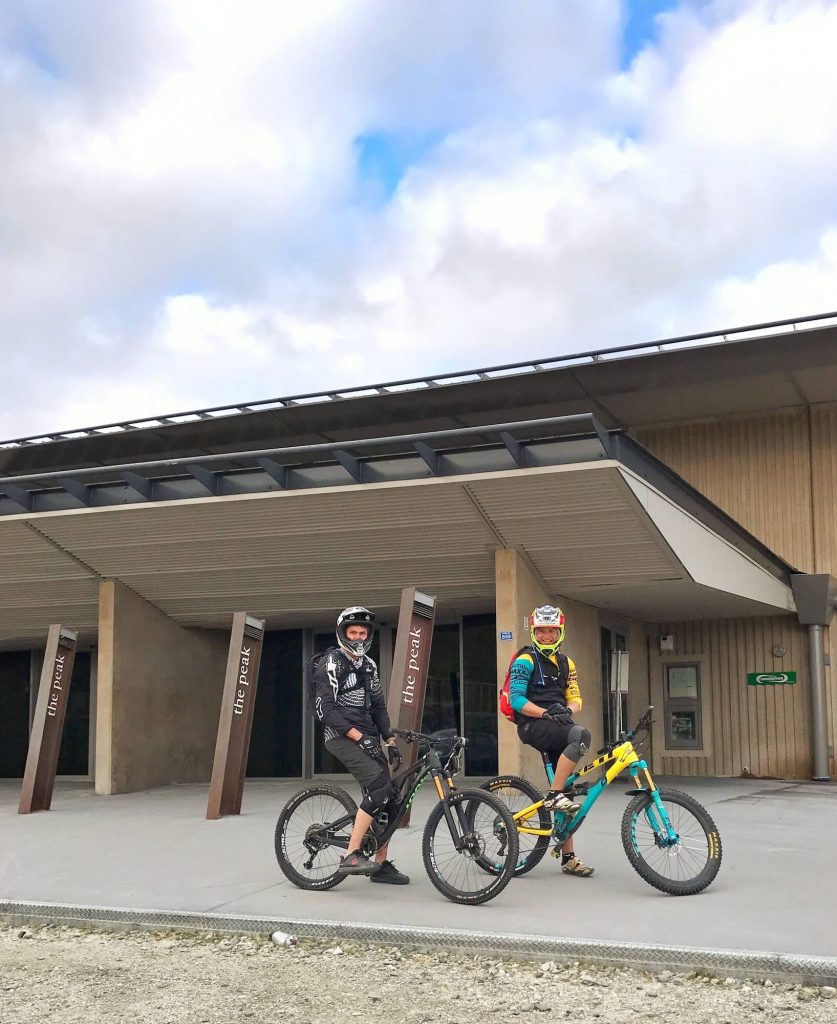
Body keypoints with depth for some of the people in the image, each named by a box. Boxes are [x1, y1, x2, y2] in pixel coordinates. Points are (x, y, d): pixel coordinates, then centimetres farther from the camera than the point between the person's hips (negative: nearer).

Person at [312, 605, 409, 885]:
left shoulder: (369, 665, 16)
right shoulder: (332, 663, -8)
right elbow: (325, 709, -16)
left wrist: (390, 741, 9)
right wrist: (359, 737, -22)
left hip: (367, 738, 8)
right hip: (342, 737, -8)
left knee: (387, 798, 4)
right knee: (380, 788, -24)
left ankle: (381, 865, 14)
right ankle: (351, 856, -23)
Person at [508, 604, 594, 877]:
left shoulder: (565, 663, 17)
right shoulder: (525, 661, -3)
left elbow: (575, 699, 12)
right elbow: (516, 699, -12)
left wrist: (567, 710, -11)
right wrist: (546, 713, -23)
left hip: (557, 727, 7)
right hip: (533, 725, -6)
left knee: (564, 793, 4)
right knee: (581, 734, -33)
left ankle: (568, 858, 11)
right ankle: (553, 795, -25)